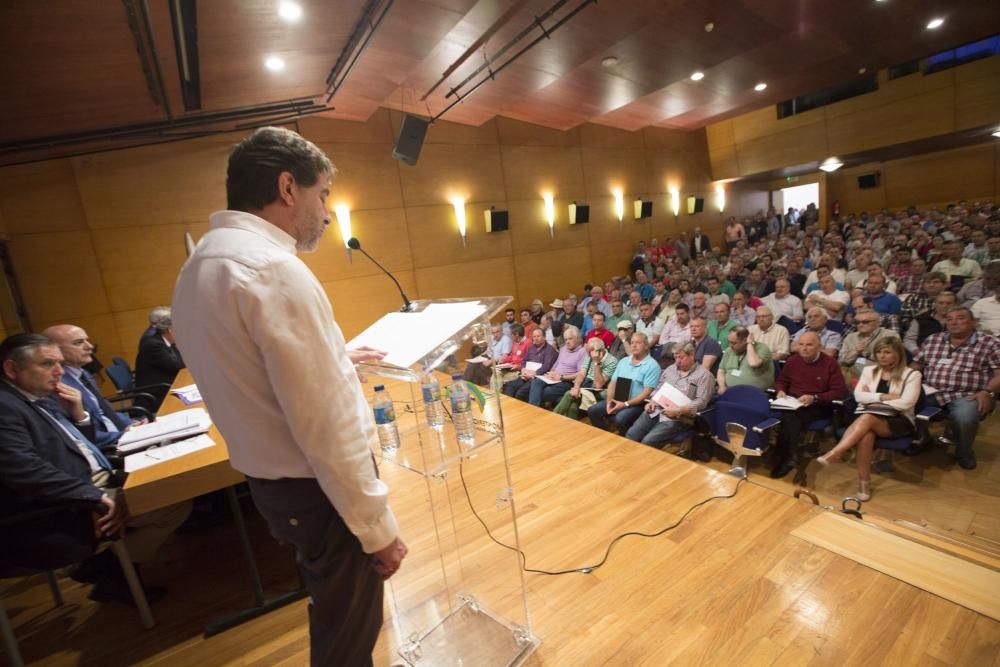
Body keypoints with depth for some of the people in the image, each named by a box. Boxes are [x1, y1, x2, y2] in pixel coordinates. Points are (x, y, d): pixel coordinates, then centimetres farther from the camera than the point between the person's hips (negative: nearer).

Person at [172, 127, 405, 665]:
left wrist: (333, 359, 21)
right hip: (316, 490, -9)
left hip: (269, 480, 9)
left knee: (331, 610, 31)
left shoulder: (199, 266, 6)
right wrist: (378, 528, -16)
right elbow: (325, 429, -26)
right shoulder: (274, 268, -25)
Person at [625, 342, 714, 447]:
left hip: (677, 418, -6)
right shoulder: (670, 368, 19)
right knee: (631, 435, -14)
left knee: (647, 442, -25)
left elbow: (701, 402, -9)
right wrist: (652, 402, 3)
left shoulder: (704, 375, 0)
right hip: (655, 410, 6)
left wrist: (679, 410, -21)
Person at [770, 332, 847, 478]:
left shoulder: (829, 363, -4)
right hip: (792, 403, 3)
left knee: (791, 417, -32)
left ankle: (785, 458, -22)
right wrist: (781, 391, -2)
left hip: (819, 406, -3)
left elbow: (840, 391, -7)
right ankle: (790, 456, -22)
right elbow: (781, 381, 21)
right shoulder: (792, 360, 7)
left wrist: (814, 398, -20)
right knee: (791, 417, -32)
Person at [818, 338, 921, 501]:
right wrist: (884, 397, -10)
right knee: (866, 434, -34)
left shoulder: (912, 375, 2)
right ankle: (864, 483, -29)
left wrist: (872, 397, -7)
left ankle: (833, 454, -40)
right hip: (870, 417, 2)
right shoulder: (869, 371, 12)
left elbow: (906, 404, -11)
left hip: (898, 422, -2)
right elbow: (858, 396, 0)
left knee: (867, 419, -37)